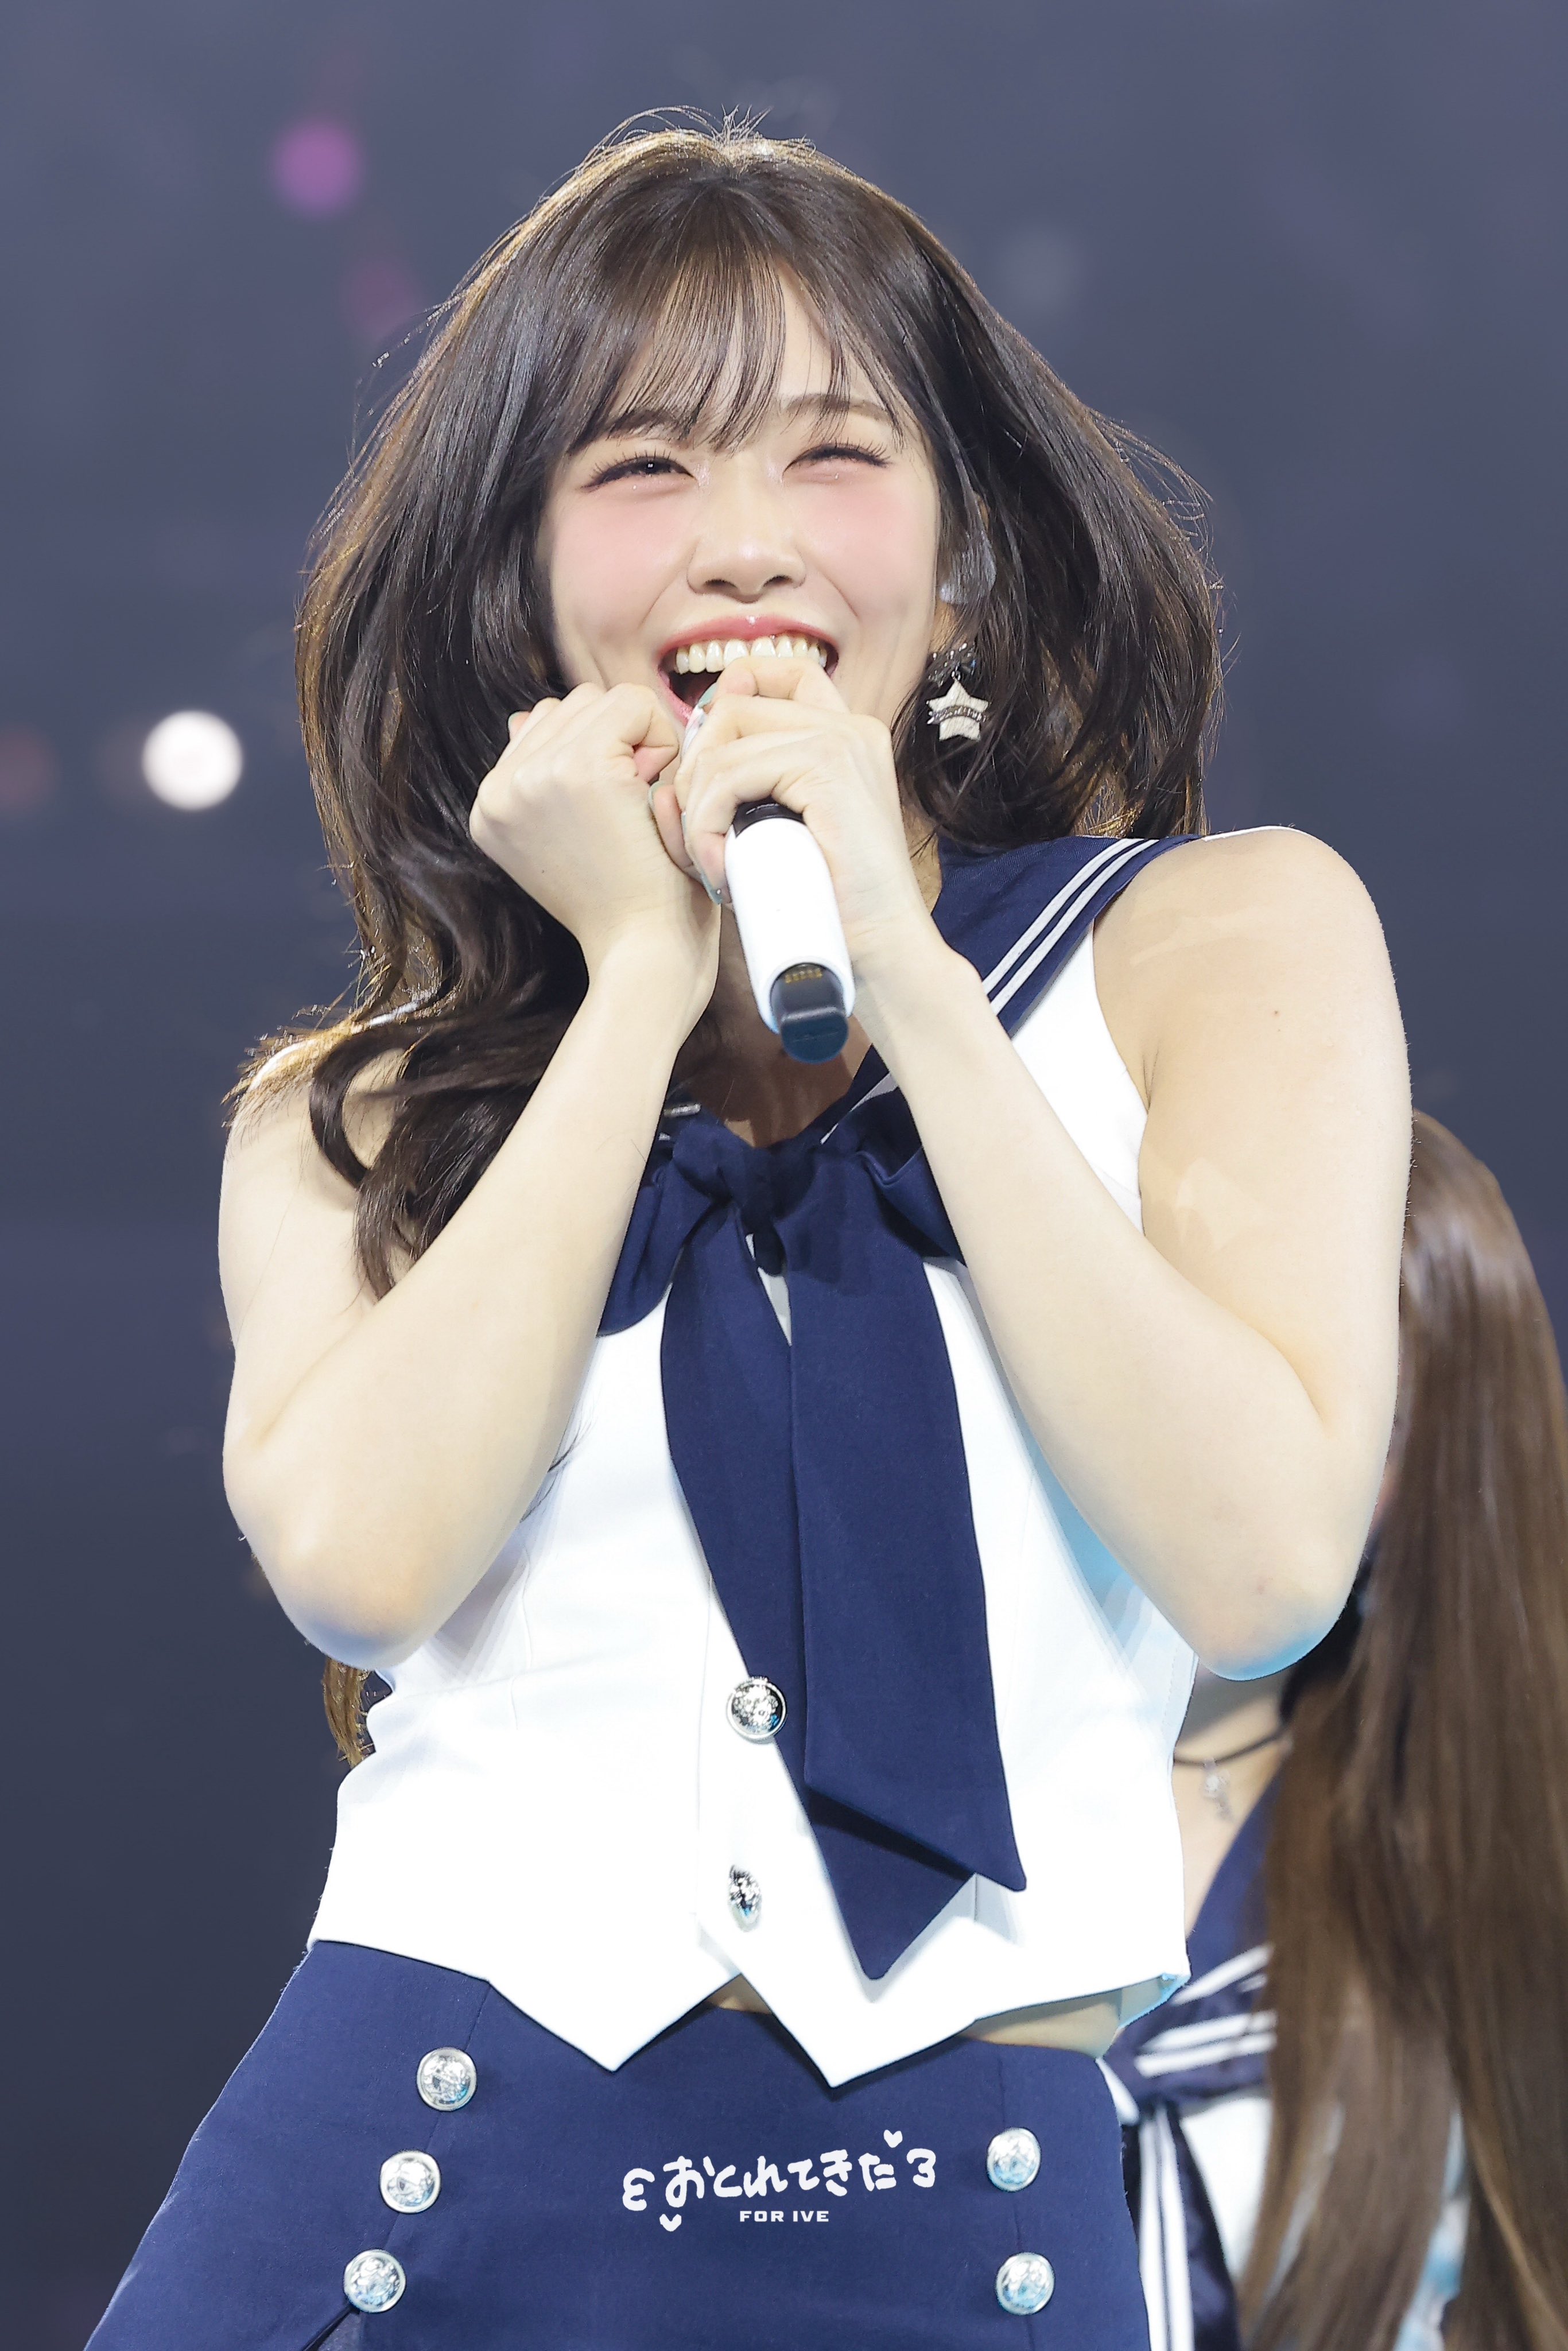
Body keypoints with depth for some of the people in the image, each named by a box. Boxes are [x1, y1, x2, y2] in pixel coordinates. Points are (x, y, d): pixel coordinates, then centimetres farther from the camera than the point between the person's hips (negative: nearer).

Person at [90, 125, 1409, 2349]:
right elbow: (362, 1556, -12)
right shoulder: (353, 1116, 8)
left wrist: (895, 964, -10)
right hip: (414, 2167, 1)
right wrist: (646, 979, -6)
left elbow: (1259, 1558, -10)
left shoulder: (1224, 942, 4)